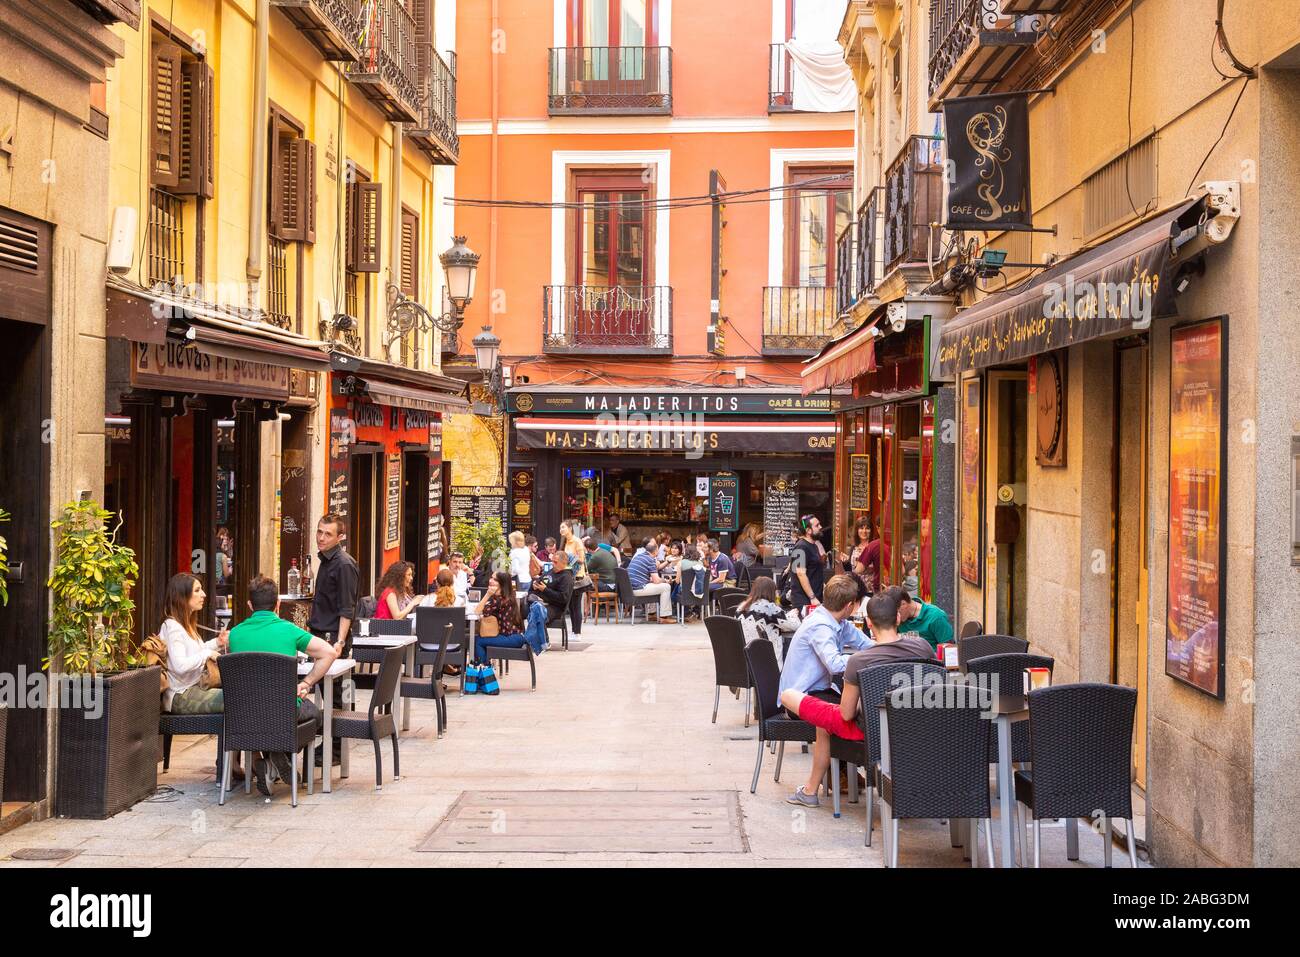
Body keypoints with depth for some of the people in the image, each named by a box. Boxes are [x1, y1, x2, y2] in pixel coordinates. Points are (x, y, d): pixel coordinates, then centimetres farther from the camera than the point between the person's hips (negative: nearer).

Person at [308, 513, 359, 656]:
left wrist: (340, 642, -25)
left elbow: (347, 611, -19)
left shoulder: (345, 565, -15)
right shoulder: (325, 560, 14)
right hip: (318, 635, 9)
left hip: (332, 638, -9)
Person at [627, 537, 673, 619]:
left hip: (629, 588, 9)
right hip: (638, 589, -9)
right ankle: (664, 617, 2)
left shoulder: (637, 556, 16)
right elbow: (656, 581, -10)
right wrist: (665, 581, 10)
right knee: (666, 587, 1)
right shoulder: (650, 559, -8)